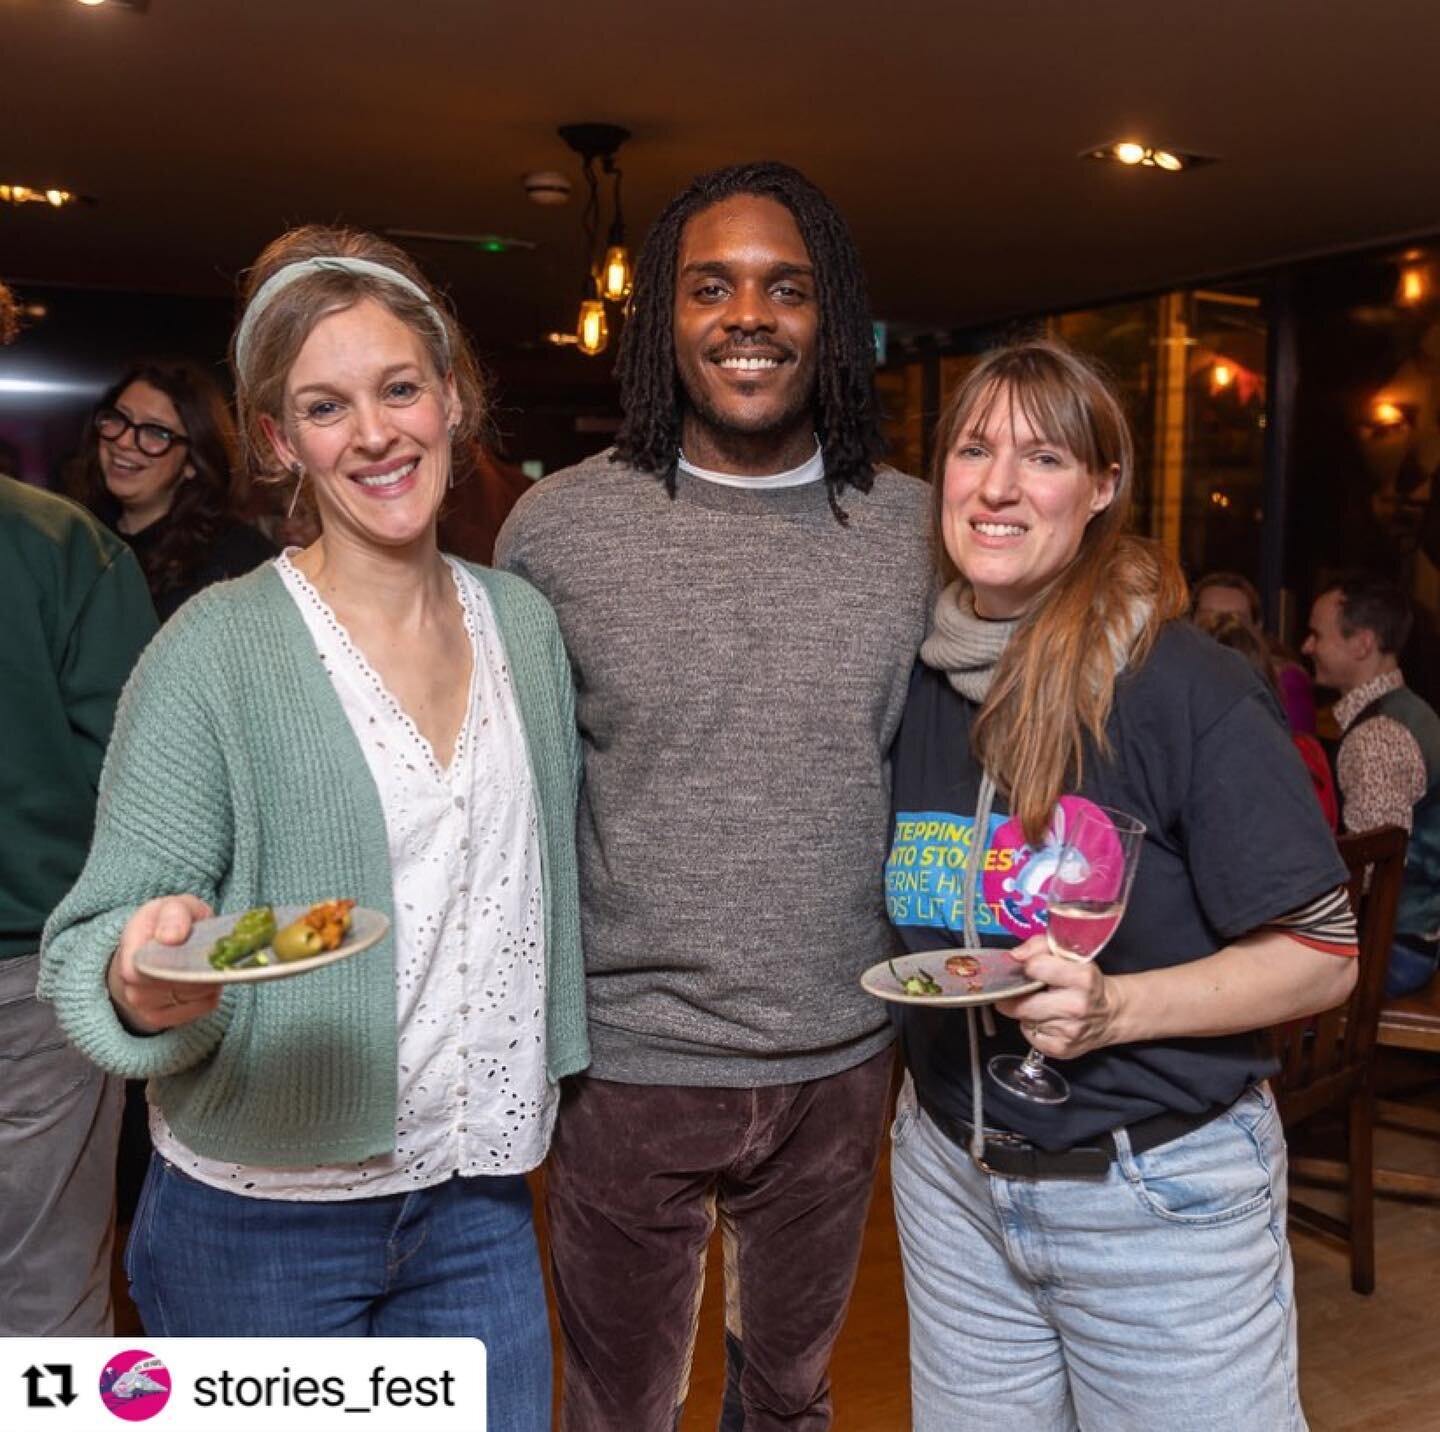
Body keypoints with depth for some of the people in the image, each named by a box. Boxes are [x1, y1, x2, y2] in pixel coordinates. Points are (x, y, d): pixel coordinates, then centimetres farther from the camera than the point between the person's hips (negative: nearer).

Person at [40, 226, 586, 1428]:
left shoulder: (524, 622, 0)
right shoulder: (217, 651, -14)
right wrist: (143, 990, -32)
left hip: (481, 1202, 4)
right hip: (262, 1222, -3)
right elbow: (88, 948, -12)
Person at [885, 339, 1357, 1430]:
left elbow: (1322, 957, -13)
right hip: (952, 1172, 5)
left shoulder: (1190, 692, -16)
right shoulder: (921, 684, 0)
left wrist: (1115, 1006, -25)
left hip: (1161, 1194, -4)